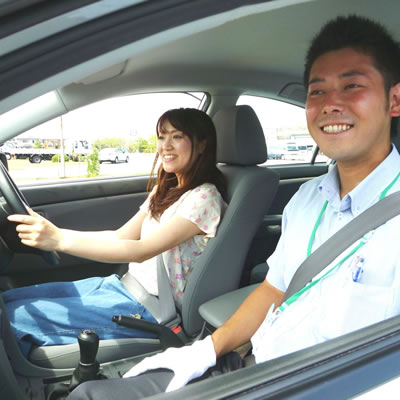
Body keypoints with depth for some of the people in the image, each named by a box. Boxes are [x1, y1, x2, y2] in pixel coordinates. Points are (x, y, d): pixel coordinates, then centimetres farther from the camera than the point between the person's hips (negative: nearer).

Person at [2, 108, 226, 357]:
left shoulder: (204, 197, -17)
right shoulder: (166, 189, 10)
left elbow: (143, 250, -26)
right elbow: (121, 236, 7)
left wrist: (60, 240, -33)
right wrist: (52, 232, -3)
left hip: (152, 309, -8)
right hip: (126, 285, 8)